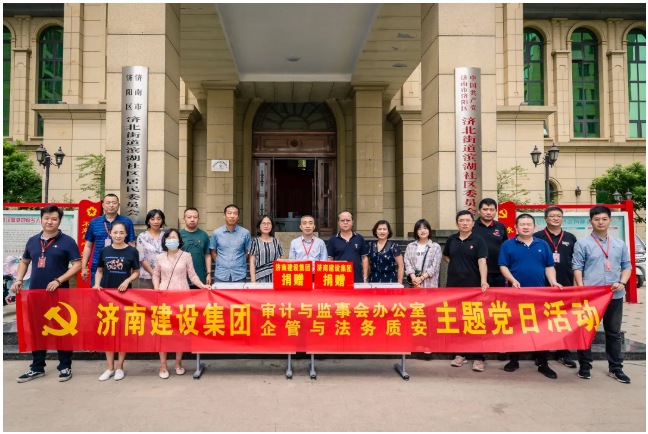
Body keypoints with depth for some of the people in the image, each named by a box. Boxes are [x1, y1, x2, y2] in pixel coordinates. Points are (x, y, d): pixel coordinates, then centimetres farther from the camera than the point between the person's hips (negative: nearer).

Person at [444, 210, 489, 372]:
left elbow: (482, 261, -18)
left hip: (473, 287, -4)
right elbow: (445, 256, 24)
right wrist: (455, 266, 6)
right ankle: (459, 354, 21)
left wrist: (483, 281, -33)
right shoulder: (451, 240, 7)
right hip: (453, 286, 4)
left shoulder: (478, 241, -5)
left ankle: (478, 358, 9)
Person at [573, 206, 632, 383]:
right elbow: (577, 268, -3)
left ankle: (615, 368, 21)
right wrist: (581, 289, -13)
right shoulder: (583, 244, -1)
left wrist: (622, 283, -4)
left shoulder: (620, 244, 11)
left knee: (614, 332, 11)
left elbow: (627, 266, 14)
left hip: (614, 295, 4)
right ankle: (585, 367, 14)